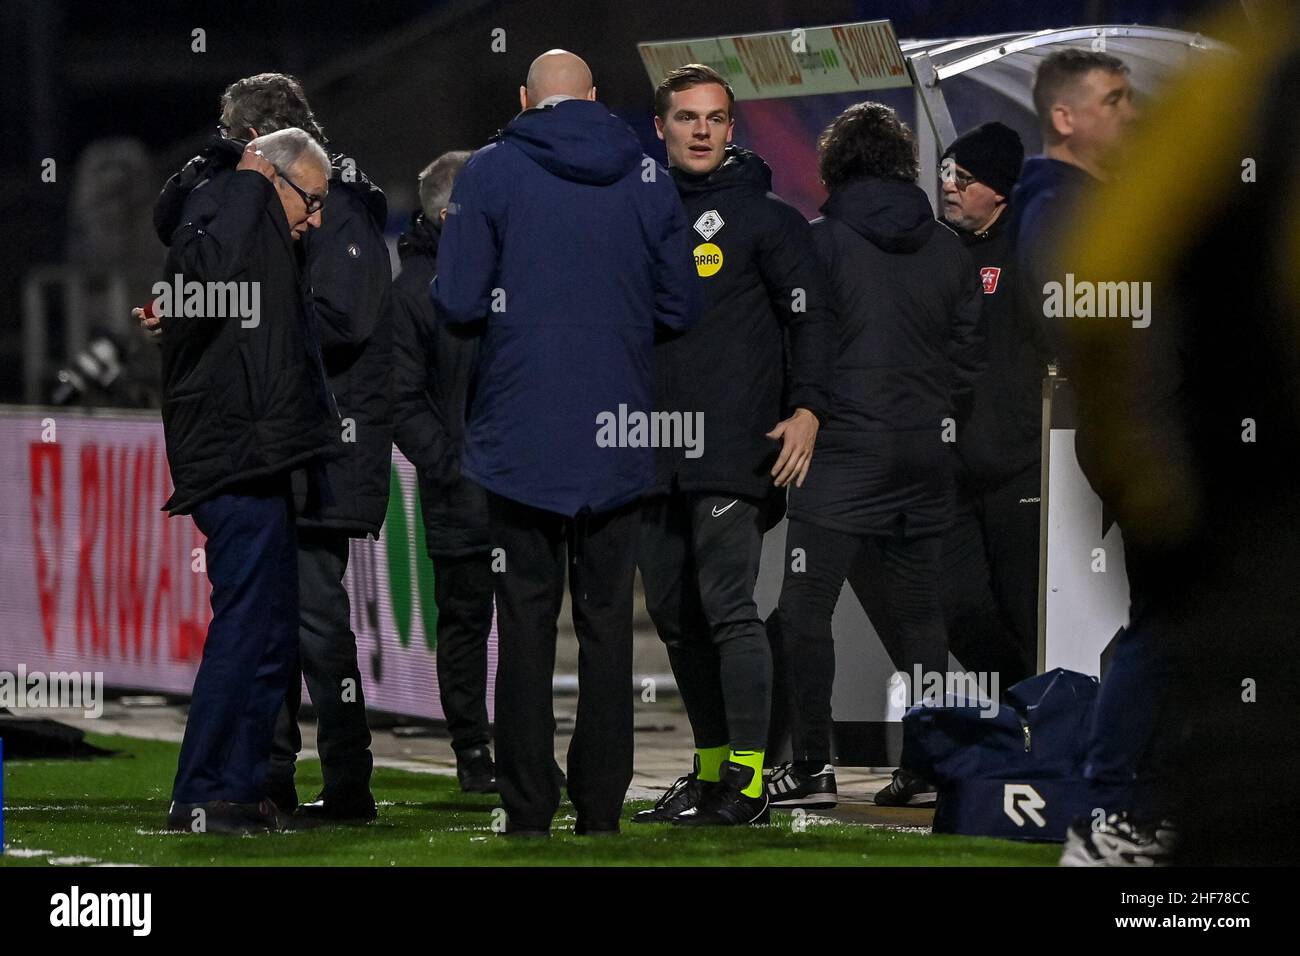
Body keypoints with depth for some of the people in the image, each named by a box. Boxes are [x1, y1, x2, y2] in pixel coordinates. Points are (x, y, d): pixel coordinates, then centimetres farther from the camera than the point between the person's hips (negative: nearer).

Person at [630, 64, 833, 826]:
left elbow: (812, 315, -3)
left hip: (734, 449, -6)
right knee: (673, 612, 8)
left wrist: (807, 408, -16)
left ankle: (750, 780, -11)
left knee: (727, 605, -13)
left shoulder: (764, 215, 1)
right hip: (654, 455, 6)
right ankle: (711, 770, 18)